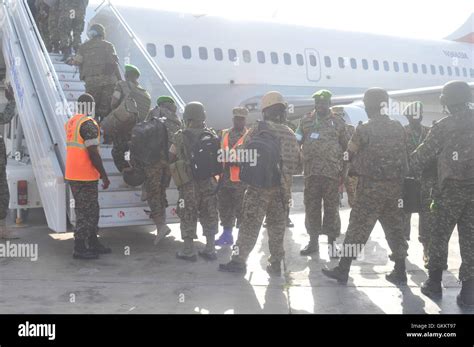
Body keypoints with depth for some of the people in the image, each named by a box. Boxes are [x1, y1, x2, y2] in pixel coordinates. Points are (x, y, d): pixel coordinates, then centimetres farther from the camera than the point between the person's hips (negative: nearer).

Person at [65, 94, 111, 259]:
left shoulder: (70, 122, 14)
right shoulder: (88, 123, -15)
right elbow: (93, 153, -19)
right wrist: (104, 176, -13)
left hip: (72, 175, 9)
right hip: (85, 176, -9)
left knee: (92, 210, 18)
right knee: (86, 212, -1)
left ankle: (93, 243, 26)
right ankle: (79, 249, 5)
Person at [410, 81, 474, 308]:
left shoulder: (443, 127, -4)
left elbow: (423, 155, -1)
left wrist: (408, 170, 15)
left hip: (452, 187, -3)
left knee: (440, 235, 9)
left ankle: (434, 284, 14)